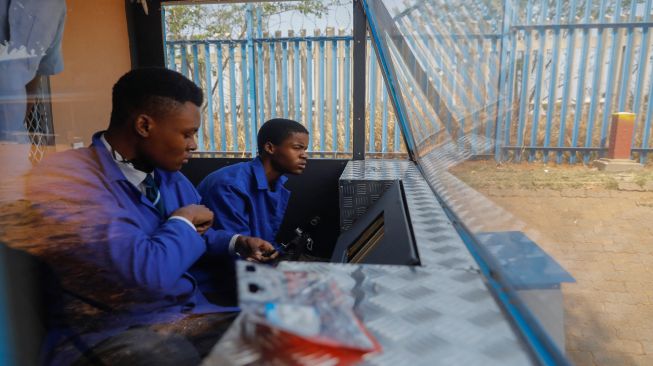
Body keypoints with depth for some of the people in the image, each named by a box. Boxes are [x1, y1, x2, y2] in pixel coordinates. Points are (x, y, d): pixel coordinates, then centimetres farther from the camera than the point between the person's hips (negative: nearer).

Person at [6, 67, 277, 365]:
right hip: (110, 331, -7)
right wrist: (182, 222, -11)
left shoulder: (170, 177, 9)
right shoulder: (66, 179, -20)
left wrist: (236, 243, 6)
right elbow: (148, 273, -31)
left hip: (189, 314, 7)